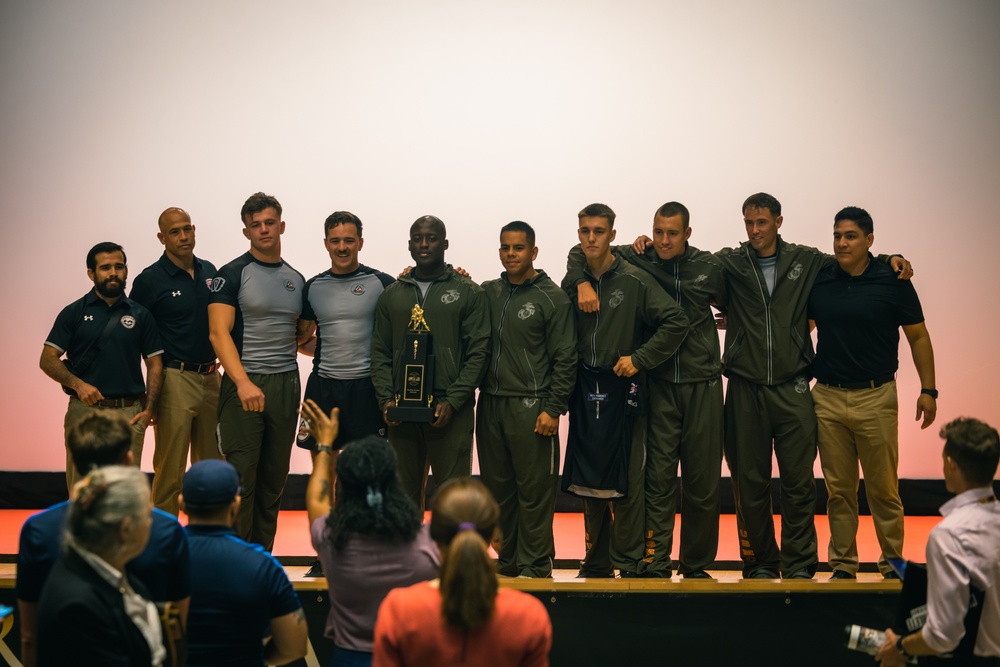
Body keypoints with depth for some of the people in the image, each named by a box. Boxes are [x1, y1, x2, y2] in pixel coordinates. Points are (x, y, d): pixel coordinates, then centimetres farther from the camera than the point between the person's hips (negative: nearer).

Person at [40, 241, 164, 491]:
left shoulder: (140, 315, 10)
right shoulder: (74, 313, 6)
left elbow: (155, 364, 10)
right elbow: (47, 360, 2)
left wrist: (149, 408, -3)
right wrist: (77, 384, -15)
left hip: (129, 413, 1)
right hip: (84, 410, -1)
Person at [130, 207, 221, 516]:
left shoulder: (209, 271, 9)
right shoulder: (150, 279, -7)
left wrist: (218, 364, 5)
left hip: (211, 377, 6)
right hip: (175, 380, -5)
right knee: (170, 469, -2)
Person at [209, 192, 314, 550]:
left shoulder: (296, 279, 14)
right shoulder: (232, 274, -4)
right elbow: (218, 332, -13)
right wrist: (243, 382, -25)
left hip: (286, 385, 5)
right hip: (244, 385, -5)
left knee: (274, 479, 10)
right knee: (240, 479, -5)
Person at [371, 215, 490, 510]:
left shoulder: (468, 292, 3)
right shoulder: (391, 295, 14)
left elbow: (479, 351, -3)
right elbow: (380, 352, 12)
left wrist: (453, 401, -12)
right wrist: (386, 399, -3)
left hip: (451, 412, -3)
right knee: (404, 495, 9)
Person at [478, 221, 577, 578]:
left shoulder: (552, 297, -2)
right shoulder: (488, 292, 12)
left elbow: (565, 358, -5)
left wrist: (553, 409, -11)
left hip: (530, 407, -5)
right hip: (490, 404, 5)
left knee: (534, 491, -3)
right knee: (497, 488, 10)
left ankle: (536, 566, 6)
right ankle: (507, 561, 20)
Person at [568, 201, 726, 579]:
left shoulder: (709, 268, 3)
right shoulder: (637, 260, -2)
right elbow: (581, 252, 3)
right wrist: (583, 283, -14)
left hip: (703, 384, 2)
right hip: (658, 385, -1)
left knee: (704, 480, 5)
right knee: (659, 477, -2)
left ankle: (696, 565, 18)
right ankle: (656, 566, 4)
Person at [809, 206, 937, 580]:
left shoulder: (892, 280, -3)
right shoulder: (818, 280, 4)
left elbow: (918, 337, 3)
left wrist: (928, 389, 0)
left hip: (876, 398, -2)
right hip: (828, 398, 3)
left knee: (883, 487, 2)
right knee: (838, 489, 8)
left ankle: (893, 561, 17)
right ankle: (842, 563, 17)